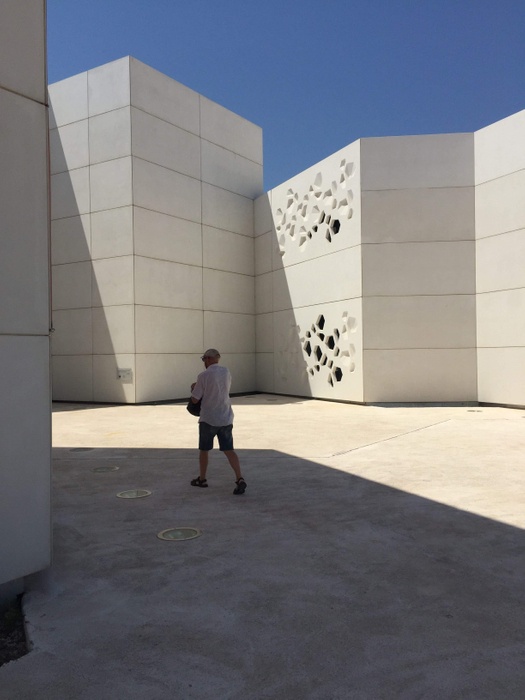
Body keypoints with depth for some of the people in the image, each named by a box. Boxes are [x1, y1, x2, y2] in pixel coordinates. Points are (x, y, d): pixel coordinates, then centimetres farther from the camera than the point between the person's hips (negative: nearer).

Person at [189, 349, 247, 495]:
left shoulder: (203, 376, -12)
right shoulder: (226, 372, 4)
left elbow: (195, 399, -9)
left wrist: (194, 388, 12)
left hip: (208, 419, -4)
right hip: (226, 418, 4)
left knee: (204, 449, 15)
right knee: (229, 450, 5)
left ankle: (202, 479, 29)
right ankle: (239, 479, -10)